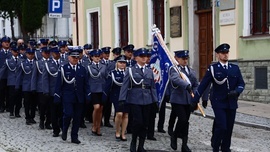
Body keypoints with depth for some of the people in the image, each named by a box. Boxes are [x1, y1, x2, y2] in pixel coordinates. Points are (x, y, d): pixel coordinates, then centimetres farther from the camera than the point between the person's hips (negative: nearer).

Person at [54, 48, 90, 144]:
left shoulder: (82, 69, 9)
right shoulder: (63, 69, 0)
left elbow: (86, 84, 10)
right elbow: (59, 84, -1)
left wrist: (87, 96, 4)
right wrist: (57, 97, -5)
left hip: (79, 98, 3)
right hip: (67, 97, -3)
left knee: (77, 117, 5)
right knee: (68, 114, -14)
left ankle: (74, 137, 15)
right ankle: (64, 131, 14)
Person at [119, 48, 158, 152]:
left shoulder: (150, 72, 14)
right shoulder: (130, 70, 2)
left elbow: (153, 87, 13)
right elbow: (125, 86, -3)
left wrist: (155, 101, 6)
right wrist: (122, 99, -12)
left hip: (147, 100, 4)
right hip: (135, 100, -4)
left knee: (145, 123, 4)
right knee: (138, 122, -11)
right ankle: (133, 142, 10)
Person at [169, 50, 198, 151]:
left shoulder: (191, 71, 14)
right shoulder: (174, 69, -4)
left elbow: (196, 85, 13)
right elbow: (176, 79, -26)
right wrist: (187, 85, -41)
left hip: (188, 100, 5)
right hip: (177, 100, -5)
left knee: (186, 121, 8)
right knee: (182, 119, -14)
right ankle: (174, 136, 12)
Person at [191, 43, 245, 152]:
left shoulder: (235, 68, 9)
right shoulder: (213, 69, -2)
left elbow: (241, 84, 8)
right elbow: (203, 85, -3)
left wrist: (236, 91, -13)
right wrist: (195, 100, -4)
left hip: (232, 103, 4)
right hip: (218, 103, -4)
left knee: (229, 127, 6)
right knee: (221, 126, -11)